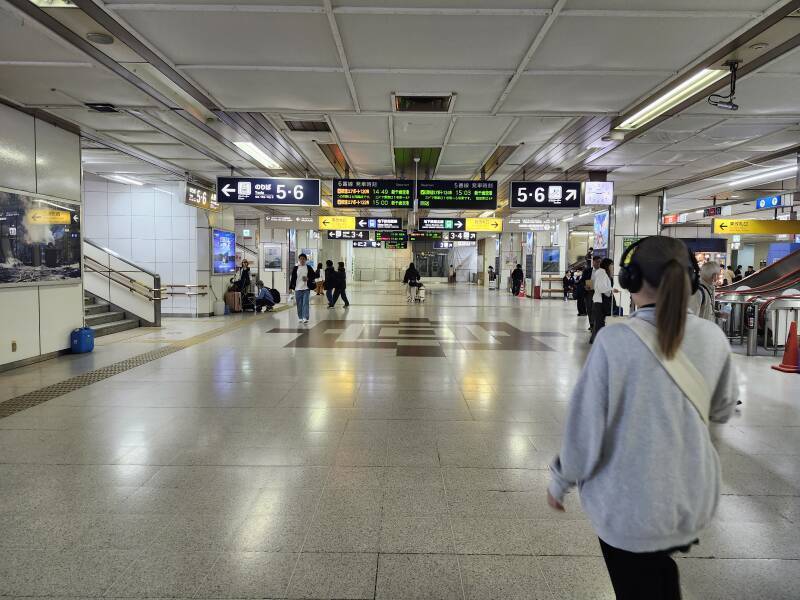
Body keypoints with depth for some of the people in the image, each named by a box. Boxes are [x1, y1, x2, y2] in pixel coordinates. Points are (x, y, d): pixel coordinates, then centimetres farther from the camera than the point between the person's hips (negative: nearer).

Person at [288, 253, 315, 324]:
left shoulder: (308, 267, 3)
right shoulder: (295, 268, 4)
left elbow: (314, 275, 8)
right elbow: (292, 278, 4)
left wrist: (308, 279, -10)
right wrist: (290, 287, 1)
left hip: (306, 288, -1)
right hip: (298, 288, 1)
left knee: (305, 303, -8)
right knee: (299, 304, 7)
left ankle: (305, 318, -9)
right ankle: (300, 318, 18)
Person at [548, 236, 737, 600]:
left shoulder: (614, 340, -22)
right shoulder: (713, 338, -8)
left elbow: (586, 424, -17)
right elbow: (721, 411, 8)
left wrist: (560, 481, -2)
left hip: (629, 504, -4)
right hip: (693, 501, 4)